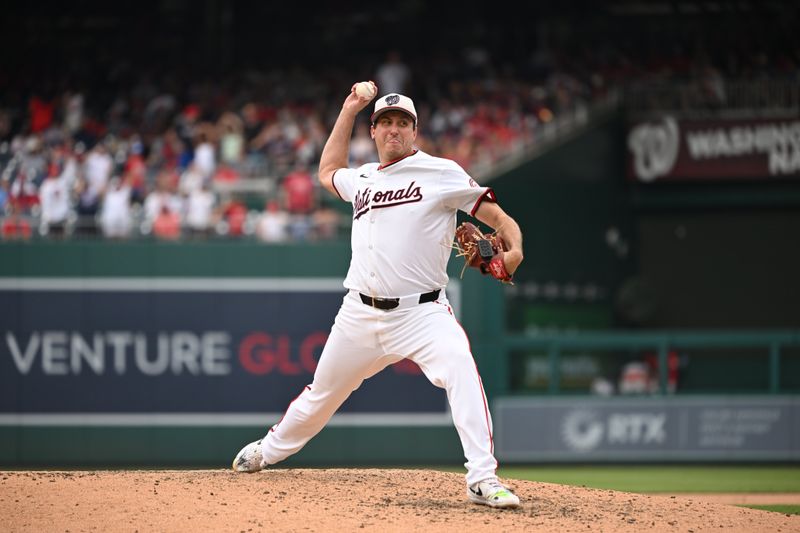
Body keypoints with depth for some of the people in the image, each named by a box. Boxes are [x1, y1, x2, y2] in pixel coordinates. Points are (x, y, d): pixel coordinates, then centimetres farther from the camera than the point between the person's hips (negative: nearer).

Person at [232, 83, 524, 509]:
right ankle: (269, 450, 42)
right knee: (322, 393, 17)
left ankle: (482, 480, -32)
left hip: (421, 311, -5)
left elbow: (496, 215, -6)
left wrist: (513, 250, -27)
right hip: (361, 314, 5)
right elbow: (328, 171, 37)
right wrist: (348, 111, 30)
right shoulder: (363, 179, 14)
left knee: (461, 370, -30)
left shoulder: (440, 173, -3)